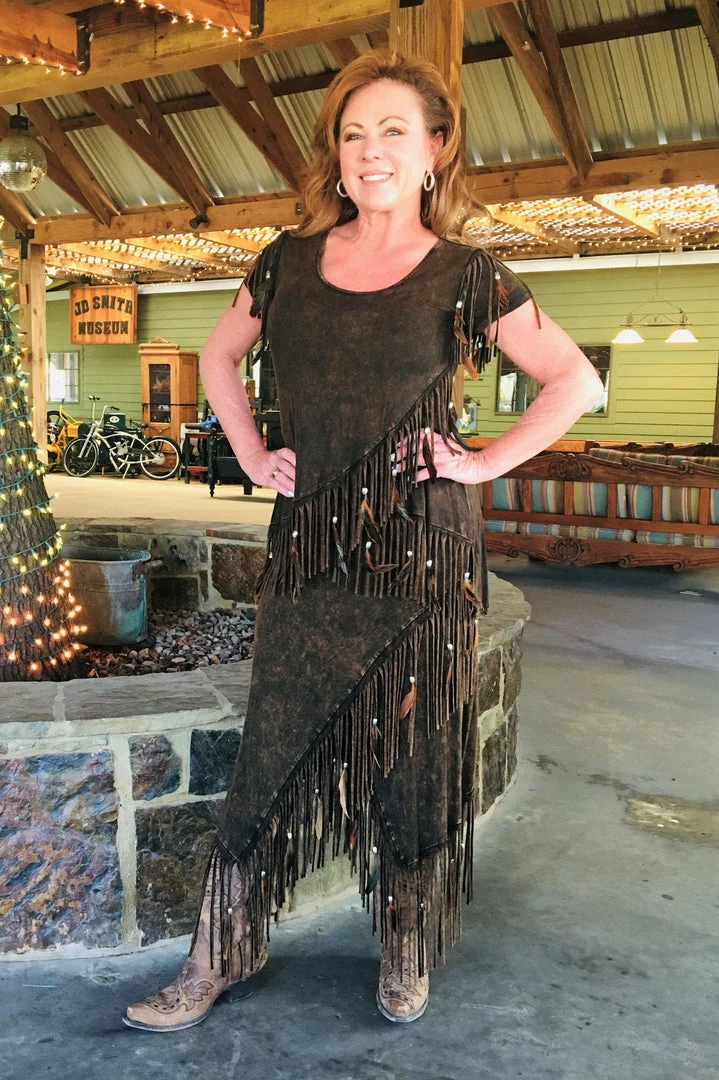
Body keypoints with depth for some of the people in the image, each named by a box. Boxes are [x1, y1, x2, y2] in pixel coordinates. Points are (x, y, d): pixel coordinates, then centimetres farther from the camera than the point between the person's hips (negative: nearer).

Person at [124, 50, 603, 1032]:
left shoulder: (466, 275, 0)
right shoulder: (291, 261, 9)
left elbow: (576, 381, 2)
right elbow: (220, 356, 23)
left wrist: (484, 462, -5)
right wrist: (252, 454, 10)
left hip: (422, 552, -2)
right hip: (310, 546, 3)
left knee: (411, 762, 8)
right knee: (270, 757, 6)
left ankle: (407, 954, 29)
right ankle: (222, 954, 23)